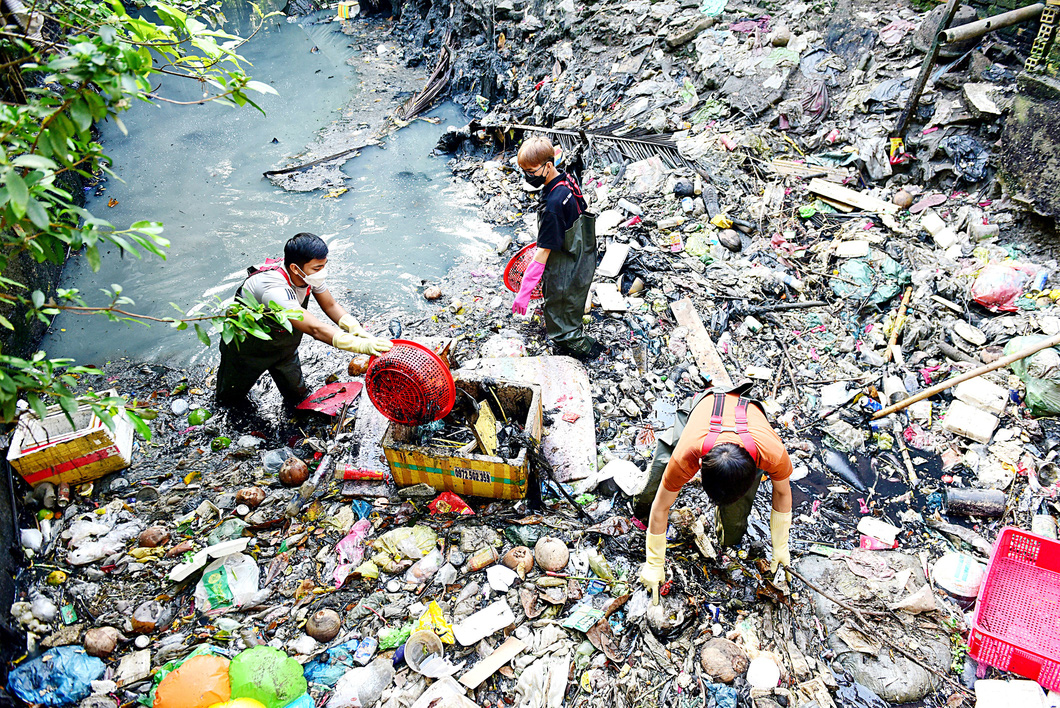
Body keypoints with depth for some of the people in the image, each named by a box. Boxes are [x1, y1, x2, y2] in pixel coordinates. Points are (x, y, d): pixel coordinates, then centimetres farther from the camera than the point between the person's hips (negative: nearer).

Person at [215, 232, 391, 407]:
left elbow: (330, 305, -9)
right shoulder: (274, 289, -45)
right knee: (230, 398, 14)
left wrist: (356, 328, -28)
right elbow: (315, 329, -49)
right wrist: (361, 345, -55)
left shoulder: (309, 273, -22)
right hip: (247, 345, -5)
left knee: (298, 396, 11)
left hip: (284, 344, 6)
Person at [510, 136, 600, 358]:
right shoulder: (567, 180, -5)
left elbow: (544, 250, -31)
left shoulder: (552, 205, -33)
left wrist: (524, 291, -28)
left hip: (564, 271, -9)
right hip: (583, 262, 9)